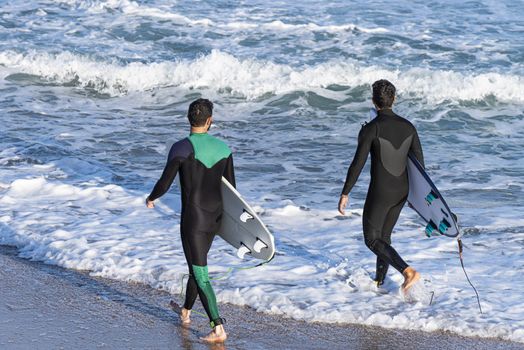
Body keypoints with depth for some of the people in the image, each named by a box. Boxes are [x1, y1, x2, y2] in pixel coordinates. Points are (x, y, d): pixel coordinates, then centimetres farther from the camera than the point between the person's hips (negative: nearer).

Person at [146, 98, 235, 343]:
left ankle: (218, 328, -13)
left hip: (192, 219, -6)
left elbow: (164, 184, -14)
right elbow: (231, 187, 8)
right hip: (215, 217, 6)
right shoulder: (223, 148, 1)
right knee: (198, 264, 25)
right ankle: (185, 312, 44)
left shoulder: (182, 148, -17)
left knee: (200, 274, -4)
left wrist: (151, 199, 8)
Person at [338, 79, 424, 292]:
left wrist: (345, 194, -10)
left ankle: (407, 271, -16)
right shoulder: (408, 127, 1)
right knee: (384, 236, 21)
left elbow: (358, 164, -17)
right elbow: (419, 162, 5)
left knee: (372, 239, 2)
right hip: (402, 193, 6)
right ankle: (379, 281, 29)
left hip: (379, 193, -6)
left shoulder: (370, 129, -16)